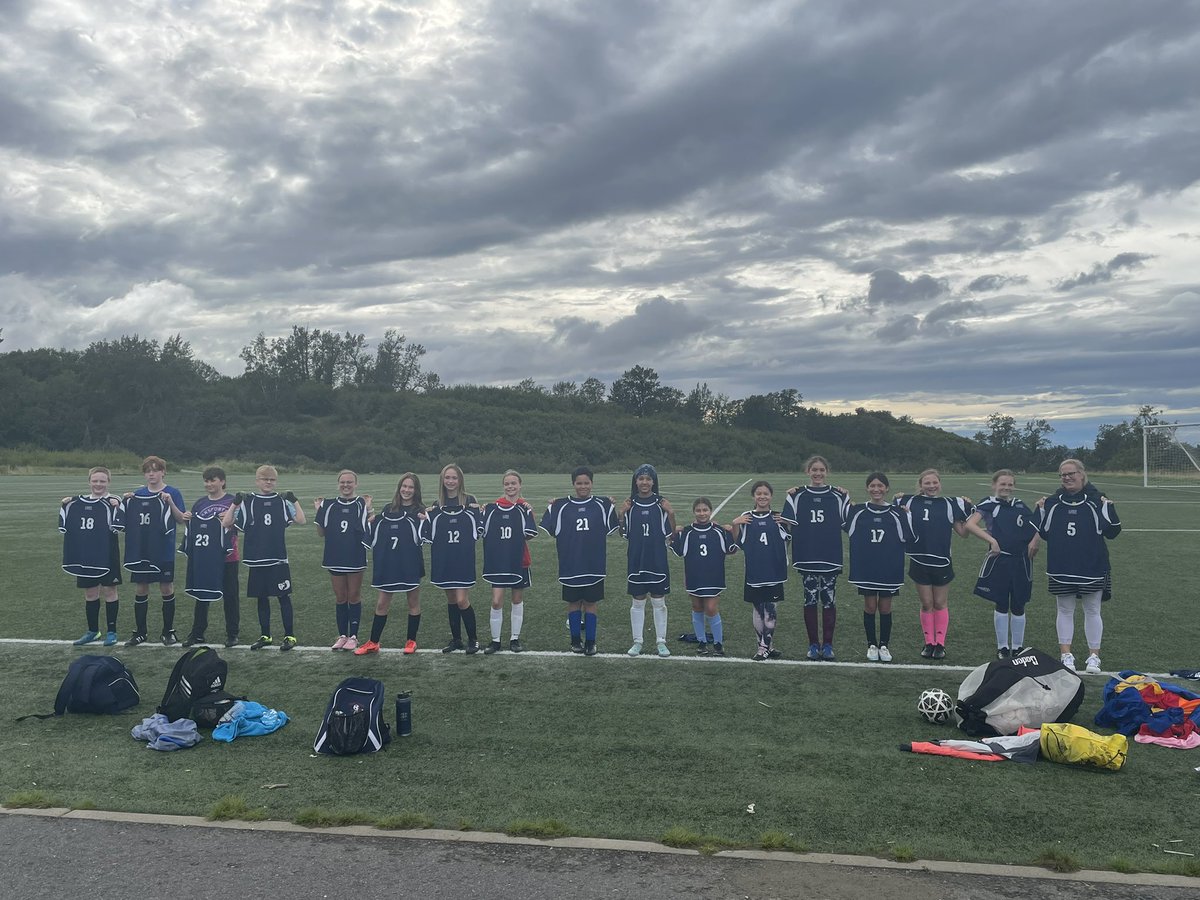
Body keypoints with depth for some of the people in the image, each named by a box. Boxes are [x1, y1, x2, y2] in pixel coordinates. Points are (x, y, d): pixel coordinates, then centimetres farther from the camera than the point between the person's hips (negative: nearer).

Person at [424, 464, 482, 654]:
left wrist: (478, 513, -13)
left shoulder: (470, 502, -2)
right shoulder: (437, 506, 8)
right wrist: (426, 519, -7)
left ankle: (473, 639, 7)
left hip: (464, 559, -4)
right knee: (451, 600, 11)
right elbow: (429, 536, 7)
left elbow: (478, 531, 0)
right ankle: (456, 639, 22)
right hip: (443, 560, 4)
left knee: (462, 600, -8)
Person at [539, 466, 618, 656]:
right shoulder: (562, 506, 2)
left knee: (590, 603, 6)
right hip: (570, 564, 1)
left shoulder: (602, 505, 1)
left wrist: (613, 507, -10)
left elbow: (612, 528, 1)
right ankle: (576, 640, 22)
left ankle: (590, 642, 14)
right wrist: (550, 508, -7)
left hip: (594, 564, -1)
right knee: (573, 602, 9)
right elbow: (548, 529, 4)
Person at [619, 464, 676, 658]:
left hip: (657, 561, -1)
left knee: (659, 602, 6)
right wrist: (621, 515, -10)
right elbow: (624, 534, 5)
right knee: (637, 602, 9)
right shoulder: (630, 504, 1)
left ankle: (661, 641, 16)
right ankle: (637, 642, 18)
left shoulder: (661, 504, -3)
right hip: (636, 560, 1)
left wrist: (671, 514, -16)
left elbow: (670, 535, -2)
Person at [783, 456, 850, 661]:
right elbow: (788, 524, 0)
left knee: (829, 602, 3)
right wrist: (790, 497, -10)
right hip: (806, 558, 0)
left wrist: (847, 499, -7)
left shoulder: (838, 496, 4)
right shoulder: (797, 495, 4)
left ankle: (828, 645, 13)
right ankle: (813, 645, 15)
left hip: (830, 558, 0)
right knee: (810, 601, 6)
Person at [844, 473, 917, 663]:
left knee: (885, 608, 7)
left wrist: (907, 516, -5)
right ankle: (872, 645, 19)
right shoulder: (858, 511, 2)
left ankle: (884, 645, 20)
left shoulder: (897, 513, 0)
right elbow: (847, 529, -2)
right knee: (870, 606, 5)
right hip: (866, 568, 0)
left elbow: (910, 540, 1)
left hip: (889, 569, 0)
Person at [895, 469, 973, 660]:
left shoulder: (950, 504, 3)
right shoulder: (910, 502, 2)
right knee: (926, 604, 7)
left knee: (940, 603, 8)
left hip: (941, 561, 0)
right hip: (919, 560, 0)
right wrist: (898, 503, -8)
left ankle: (940, 644, 16)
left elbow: (962, 532, 4)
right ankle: (929, 643, 17)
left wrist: (968, 509, -7)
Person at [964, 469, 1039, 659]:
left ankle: (1017, 647, 20)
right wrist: (991, 540, -22)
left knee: (1018, 605, 8)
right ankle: (1002, 647, 15)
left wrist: (1035, 539, -3)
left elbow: (1037, 526, 17)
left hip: (1021, 562, 3)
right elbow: (970, 524, -15)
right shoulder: (988, 505, -1)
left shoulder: (1020, 505, 11)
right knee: (1001, 604, 4)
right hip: (999, 560, -3)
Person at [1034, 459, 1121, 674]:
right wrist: (1041, 512, -3)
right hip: (1061, 569, 2)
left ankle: (1094, 656, 18)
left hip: (1091, 569, -2)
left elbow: (1112, 533, -3)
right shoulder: (1052, 503, 5)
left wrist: (1109, 509, -15)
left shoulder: (1096, 502, -3)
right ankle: (1066, 655, 18)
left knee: (1092, 611, 8)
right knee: (1064, 610, 9)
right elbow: (1044, 534, 8)